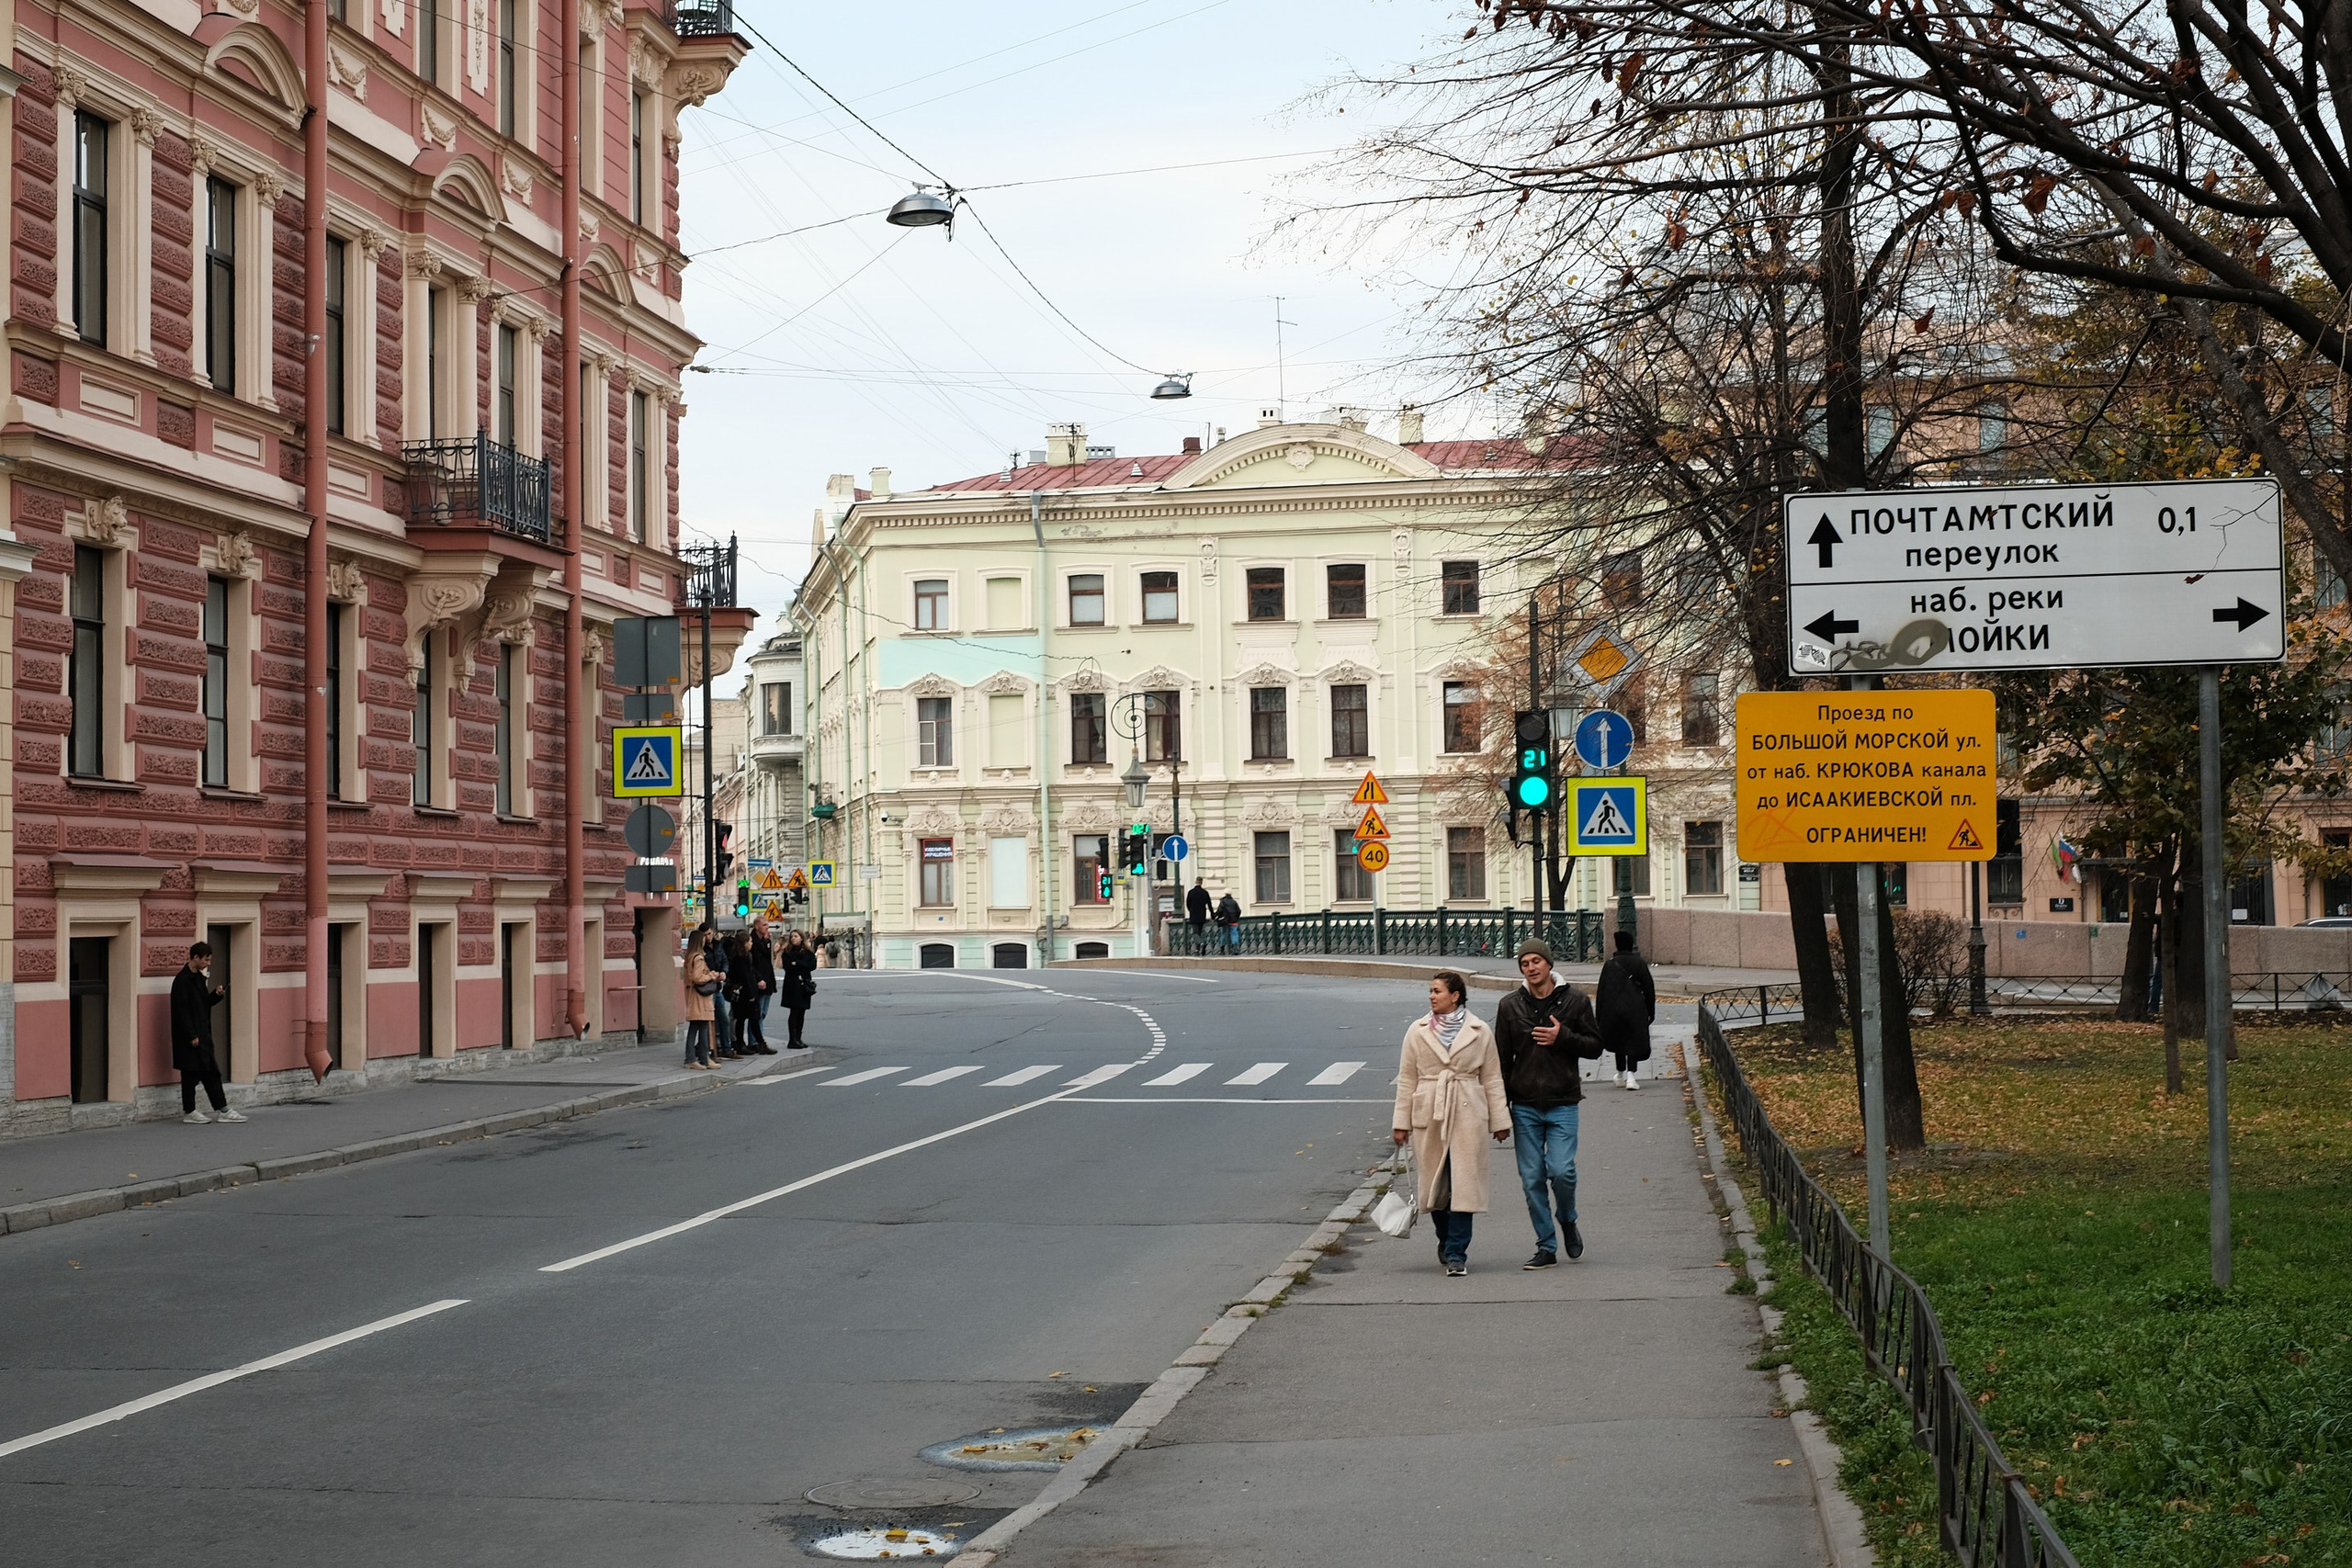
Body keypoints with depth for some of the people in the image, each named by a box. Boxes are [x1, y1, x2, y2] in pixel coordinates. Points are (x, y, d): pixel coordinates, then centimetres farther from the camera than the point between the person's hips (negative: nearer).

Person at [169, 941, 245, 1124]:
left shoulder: (199, 978, 14)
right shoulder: (182, 980, -15)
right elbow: (182, 1010, -18)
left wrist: (217, 995, 1)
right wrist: (192, 1036, -20)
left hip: (202, 1034, 9)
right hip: (189, 1036, -9)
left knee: (211, 1072, 9)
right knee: (191, 1073, -1)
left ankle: (222, 1110, 11)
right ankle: (189, 1112, 9)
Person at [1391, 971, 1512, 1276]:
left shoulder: (1479, 1032, 2)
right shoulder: (1418, 1032, 6)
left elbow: (1492, 1079, 6)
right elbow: (1406, 1079, 7)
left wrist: (1499, 1121, 5)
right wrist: (1401, 1122, 5)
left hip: (1467, 1116, -2)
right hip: (1429, 1115, 2)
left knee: (1463, 1184, -6)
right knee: (1433, 1184, 7)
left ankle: (1456, 1253, -2)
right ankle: (1447, 1242, 29)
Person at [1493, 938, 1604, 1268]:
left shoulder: (1574, 1001, 1)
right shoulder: (1510, 1006, 5)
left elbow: (1595, 1046, 4)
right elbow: (1501, 1058, 8)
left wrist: (1563, 1037, -14)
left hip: (1562, 1103, -2)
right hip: (1524, 1106, 2)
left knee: (1561, 1171, -12)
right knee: (1532, 1177, 2)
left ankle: (1568, 1222, 18)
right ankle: (1546, 1247, 11)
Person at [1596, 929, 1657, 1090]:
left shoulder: (1609, 965, 1)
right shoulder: (1639, 964, -1)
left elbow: (1601, 991, 2)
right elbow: (1649, 989, 2)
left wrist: (1599, 1016, 7)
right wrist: (1651, 1012, 11)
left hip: (1612, 1010, 1)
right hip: (1635, 1010, -1)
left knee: (1618, 1041, 19)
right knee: (1633, 1042, 1)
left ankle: (1621, 1074, 29)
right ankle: (1630, 1075, -16)